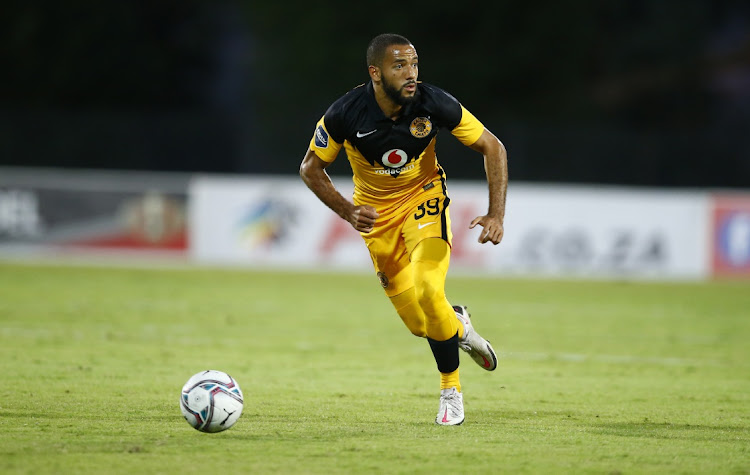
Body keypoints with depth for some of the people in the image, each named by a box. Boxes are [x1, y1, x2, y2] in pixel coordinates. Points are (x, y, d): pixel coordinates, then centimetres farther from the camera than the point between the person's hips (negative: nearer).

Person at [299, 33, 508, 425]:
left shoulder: (434, 104, -23)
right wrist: (347, 211, -21)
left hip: (424, 199, -1)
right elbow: (310, 168, -7)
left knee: (428, 290, -26)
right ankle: (459, 325, 37)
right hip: (376, 212, 1)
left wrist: (496, 214, -19)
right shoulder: (345, 114, -23)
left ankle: (450, 388, -5)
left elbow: (492, 148, -10)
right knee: (419, 323, -2)